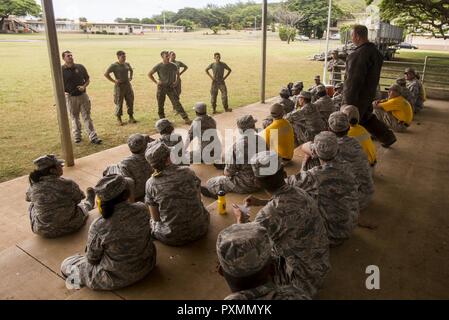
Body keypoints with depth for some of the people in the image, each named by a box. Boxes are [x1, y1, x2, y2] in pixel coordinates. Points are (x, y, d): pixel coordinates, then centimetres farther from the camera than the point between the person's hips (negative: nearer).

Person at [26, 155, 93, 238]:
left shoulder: (33, 187, -15)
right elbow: (78, 199, -6)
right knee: (81, 206, 27)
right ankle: (89, 203, 63)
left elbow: (28, 198, 8)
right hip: (70, 227, -3)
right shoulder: (68, 184, -25)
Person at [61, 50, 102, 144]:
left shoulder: (80, 67, 2)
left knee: (87, 116, 1)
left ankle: (93, 137, 1)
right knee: (74, 117, 11)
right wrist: (64, 92, -15)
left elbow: (87, 79, 10)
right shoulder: (61, 70, -4)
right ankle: (77, 136, 24)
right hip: (70, 97, -1)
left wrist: (84, 86, -9)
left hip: (83, 95, 1)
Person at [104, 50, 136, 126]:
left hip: (128, 85, 5)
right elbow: (106, 74, -12)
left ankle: (131, 117, 19)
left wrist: (130, 77, 13)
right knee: (119, 103, 2)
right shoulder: (114, 66, -9)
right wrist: (114, 81, -14)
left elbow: (131, 70, 28)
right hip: (119, 86, -5)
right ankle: (119, 119, 13)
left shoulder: (127, 64, 7)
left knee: (130, 101, 7)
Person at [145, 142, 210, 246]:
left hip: (171, 238, -1)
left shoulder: (151, 184, -9)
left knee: (152, 222, 29)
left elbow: (155, 217, -1)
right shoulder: (187, 172, -7)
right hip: (199, 230, 1)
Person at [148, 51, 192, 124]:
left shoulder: (173, 66, 0)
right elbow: (149, 74, 4)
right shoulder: (158, 66, -6)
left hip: (171, 87, 0)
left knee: (177, 103, -6)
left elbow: (177, 73, 20)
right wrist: (156, 82, -4)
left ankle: (186, 119, -8)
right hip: (161, 87, 0)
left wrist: (176, 81, 6)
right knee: (160, 105, 6)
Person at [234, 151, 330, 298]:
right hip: (320, 262, 7)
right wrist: (260, 202, 14)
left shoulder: (269, 214, -31)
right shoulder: (299, 192, -8)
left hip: (304, 276, -7)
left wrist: (240, 218, 4)